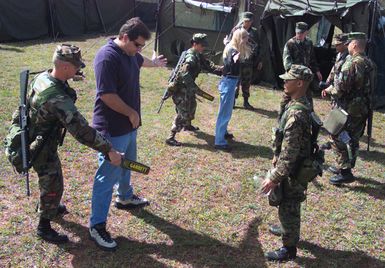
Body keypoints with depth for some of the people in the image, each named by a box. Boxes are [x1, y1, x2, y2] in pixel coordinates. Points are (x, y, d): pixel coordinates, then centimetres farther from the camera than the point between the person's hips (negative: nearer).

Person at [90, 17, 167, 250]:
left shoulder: (130, 53, 5)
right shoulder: (107, 57, -24)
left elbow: (140, 61, 32)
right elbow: (107, 95, -27)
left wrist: (155, 62, 53)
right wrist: (132, 113, -16)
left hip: (128, 125, 10)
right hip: (112, 129, -10)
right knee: (108, 176, -4)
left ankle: (125, 198, 51)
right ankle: (97, 225, 6)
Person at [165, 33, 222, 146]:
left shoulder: (198, 56, 7)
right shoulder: (191, 57, -23)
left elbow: (209, 65, 5)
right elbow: (184, 74, -34)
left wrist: (222, 70, -9)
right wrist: (195, 87, -32)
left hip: (187, 87, 10)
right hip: (180, 89, -10)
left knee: (192, 106, 28)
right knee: (182, 113, -9)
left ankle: (188, 125, 53)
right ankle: (170, 138, -7)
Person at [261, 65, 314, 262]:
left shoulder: (296, 114, -32)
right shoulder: (301, 104, 1)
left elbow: (289, 154, -31)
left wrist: (274, 178, -24)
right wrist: (277, 157, 21)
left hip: (293, 171, -9)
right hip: (296, 166, 9)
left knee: (288, 207, 7)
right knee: (290, 205, 28)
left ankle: (289, 248, 23)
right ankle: (288, 230, 50)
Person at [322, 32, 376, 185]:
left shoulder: (352, 63, -20)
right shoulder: (369, 64, 8)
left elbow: (340, 88, -24)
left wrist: (329, 90, -2)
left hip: (348, 109, -9)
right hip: (363, 109, 9)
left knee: (339, 138, 1)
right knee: (353, 139, 17)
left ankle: (344, 172, 3)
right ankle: (345, 167, 30)